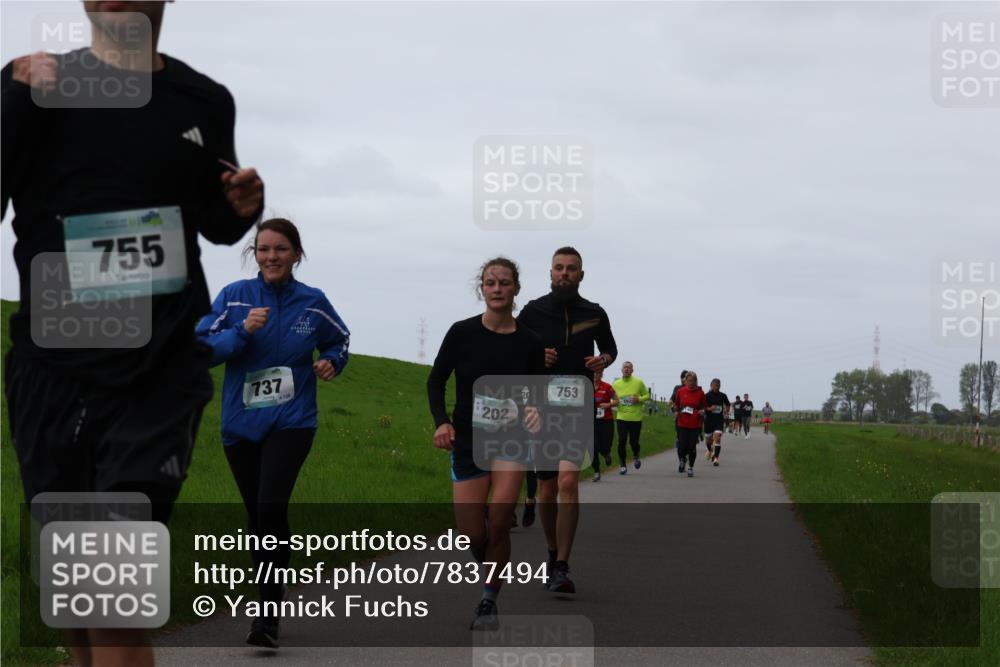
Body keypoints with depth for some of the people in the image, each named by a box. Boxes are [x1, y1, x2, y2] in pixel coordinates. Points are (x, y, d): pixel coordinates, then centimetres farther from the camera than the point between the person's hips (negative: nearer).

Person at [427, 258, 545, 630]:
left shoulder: (530, 343, -2)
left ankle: (489, 602, -1)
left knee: (498, 520, -17)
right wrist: (442, 421, -13)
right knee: (473, 536, -4)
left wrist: (536, 412, -16)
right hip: (468, 441, 0)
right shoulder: (462, 333, -5)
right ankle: (492, 571, 32)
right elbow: (436, 380, 2)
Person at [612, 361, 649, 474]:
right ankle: (623, 466, 4)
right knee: (621, 441, -8)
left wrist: (639, 399, -15)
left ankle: (636, 456, 38)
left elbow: (647, 396, 5)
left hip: (636, 417, -1)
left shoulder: (639, 382, -2)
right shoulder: (616, 384, 5)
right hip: (622, 417, 1)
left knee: (634, 441, 5)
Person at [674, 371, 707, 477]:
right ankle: (683, 459, 31)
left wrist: (702, 411, -12)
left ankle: (691, 467, 17)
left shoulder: (700, 393, -2)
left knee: (692, 446, -2)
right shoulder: (680, 391, 1)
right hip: (682, 423, 1)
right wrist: (677, 412, -3)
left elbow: (704, 406, 9)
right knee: (683, 446, -3)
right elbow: (677, 404, 16)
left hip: (695, 424, -1)